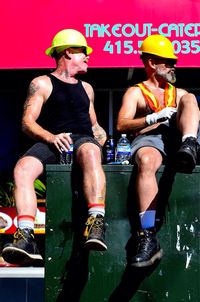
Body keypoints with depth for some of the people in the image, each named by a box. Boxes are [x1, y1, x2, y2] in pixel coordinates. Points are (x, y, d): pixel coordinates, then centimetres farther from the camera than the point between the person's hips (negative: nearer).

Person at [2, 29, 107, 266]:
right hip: (51, 142, -1)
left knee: (90, 153, -38)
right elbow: (27, 122, 4)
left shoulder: (86, 88, 30)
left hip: (83, 140, 2)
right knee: (22, 169, -33)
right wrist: (51, 137, -15)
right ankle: (25, 236, -42)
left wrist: (103, 139, 12)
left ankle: (96, 222, -50)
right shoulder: (42, 84, 15)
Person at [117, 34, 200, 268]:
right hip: (149, 138, -3)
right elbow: (121, 125, 4)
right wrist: (154, 118, -10)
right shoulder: (135, 92, 20)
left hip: (178, 135, 3)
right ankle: (148, 237, -44)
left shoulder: (179, 93, 34)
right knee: (146, 162, -39)